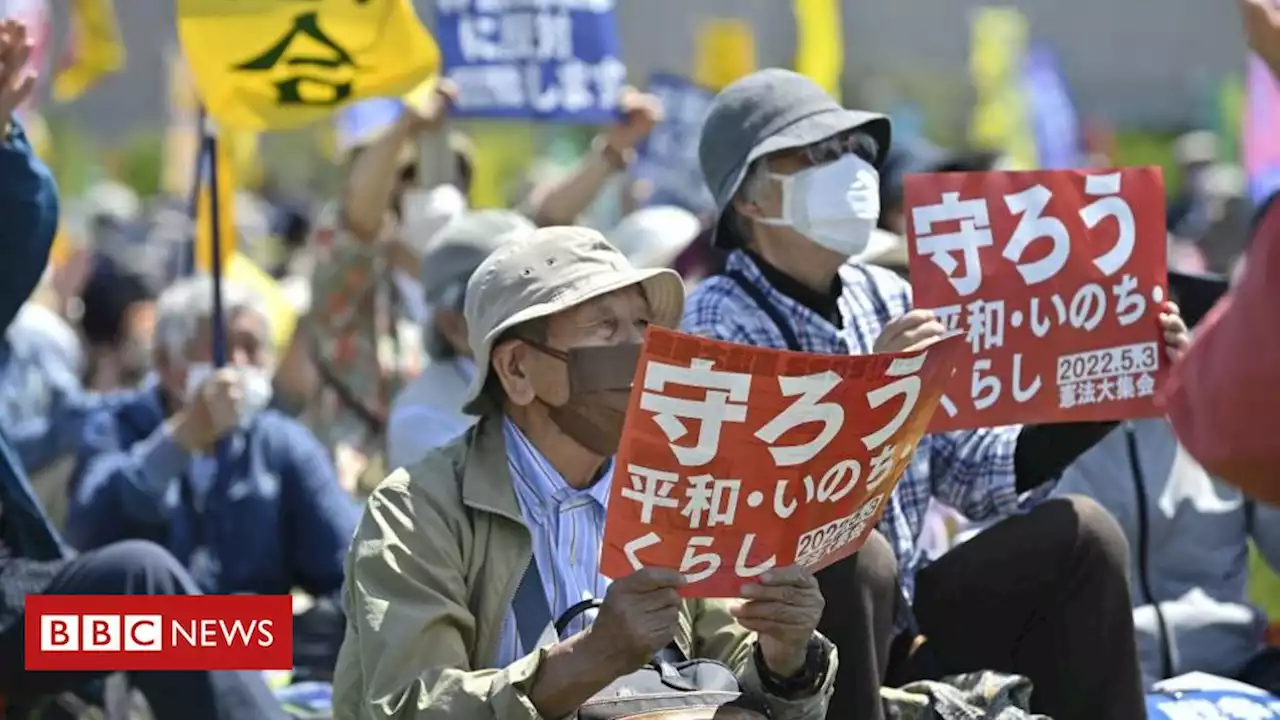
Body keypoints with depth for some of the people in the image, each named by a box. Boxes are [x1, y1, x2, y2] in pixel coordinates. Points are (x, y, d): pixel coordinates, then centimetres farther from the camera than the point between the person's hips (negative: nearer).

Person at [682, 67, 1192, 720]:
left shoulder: (887, 300, 9)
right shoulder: (721, 323, -12)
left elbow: (980, 476, 9)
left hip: (893, 618, 7)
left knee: (1078, 535, -4)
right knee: (850, 556, -35)